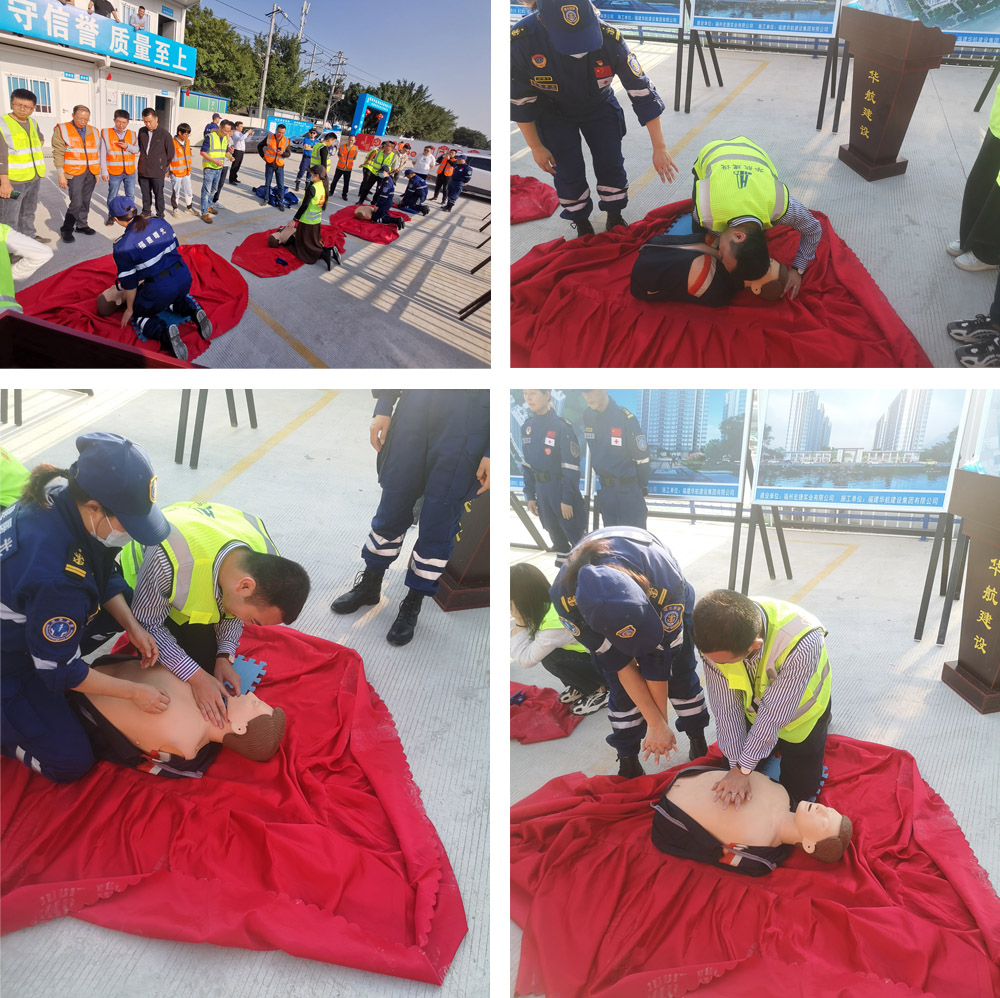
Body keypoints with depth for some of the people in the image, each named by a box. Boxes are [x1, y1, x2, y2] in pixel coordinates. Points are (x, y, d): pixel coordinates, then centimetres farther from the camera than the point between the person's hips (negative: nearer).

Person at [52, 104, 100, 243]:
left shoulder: (93, 132, 11)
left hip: (91, 173, 5)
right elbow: (58, 153, -6)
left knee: (86, 201, 9)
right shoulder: (62, 130, -3)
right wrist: (61, 174, -11)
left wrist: (97, 172, 13)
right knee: (76, 202, -10)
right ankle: (66, 229, 2)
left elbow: (97, 154, 17)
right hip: (74, 173, -5)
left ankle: (82, 225, 22)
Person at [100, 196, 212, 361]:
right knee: (170, 298, 39)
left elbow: (129, 283, -4)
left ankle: (163, 332, -13)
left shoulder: (122, 248, -11)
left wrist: (129, 308, 12)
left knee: (138, 313, 20)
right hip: (184, 277, 6)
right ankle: (192, 310, 6)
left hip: (161, 287, -6)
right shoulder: (161, 222, 3)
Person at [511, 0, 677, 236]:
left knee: (611, 164, 0)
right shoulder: (520, 41, -37)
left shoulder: (609, 39, -35)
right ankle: (581, 224, 25)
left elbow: (643, 93, -26)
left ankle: (615, 218, 27)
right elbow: (519, 101, -19)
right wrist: (535, 147, -10)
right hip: (555, 114, -1)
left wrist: (659, 148, -24)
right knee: (568, 172, -2)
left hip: (599, 107, 1)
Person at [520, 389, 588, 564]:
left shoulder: (561, 426, -15)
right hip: (541, 490, 6)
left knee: (575, 533, 0)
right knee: (554, 531, 16)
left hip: (562, 488, -6)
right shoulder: (527, 426, 4)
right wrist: (530, 495, 8)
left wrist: (567, 499, -16)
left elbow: (571, 467, -15)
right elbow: (526, 464, 10)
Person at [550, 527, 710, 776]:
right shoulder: (565, 597, -41)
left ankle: (698, 737, 26)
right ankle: (627, 759, 14)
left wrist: (658, 723, -18)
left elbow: (658, 661, -30)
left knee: (681, 672, 1)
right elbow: (619, 664, -30)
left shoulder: (668, 585, -45)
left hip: (671, 604, 0)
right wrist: (656, 723, -23)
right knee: (622, 686, -6)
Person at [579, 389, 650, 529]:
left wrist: (642, 489, -1)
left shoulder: (626, 418, -18)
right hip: (604, 490, 6)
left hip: (628, 490, -6)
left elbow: (642, 458, -10)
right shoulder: (587, 418, 1)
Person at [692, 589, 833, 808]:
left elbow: (774, 714, -33)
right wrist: (736, 765, -19)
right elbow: (726, 707, -21)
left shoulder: (802, 643, -44)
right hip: (751, 712, 3)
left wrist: (744, 768, -25)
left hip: (798, 714, -3)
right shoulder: (714, 639, -33)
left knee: (799, 790, 9)